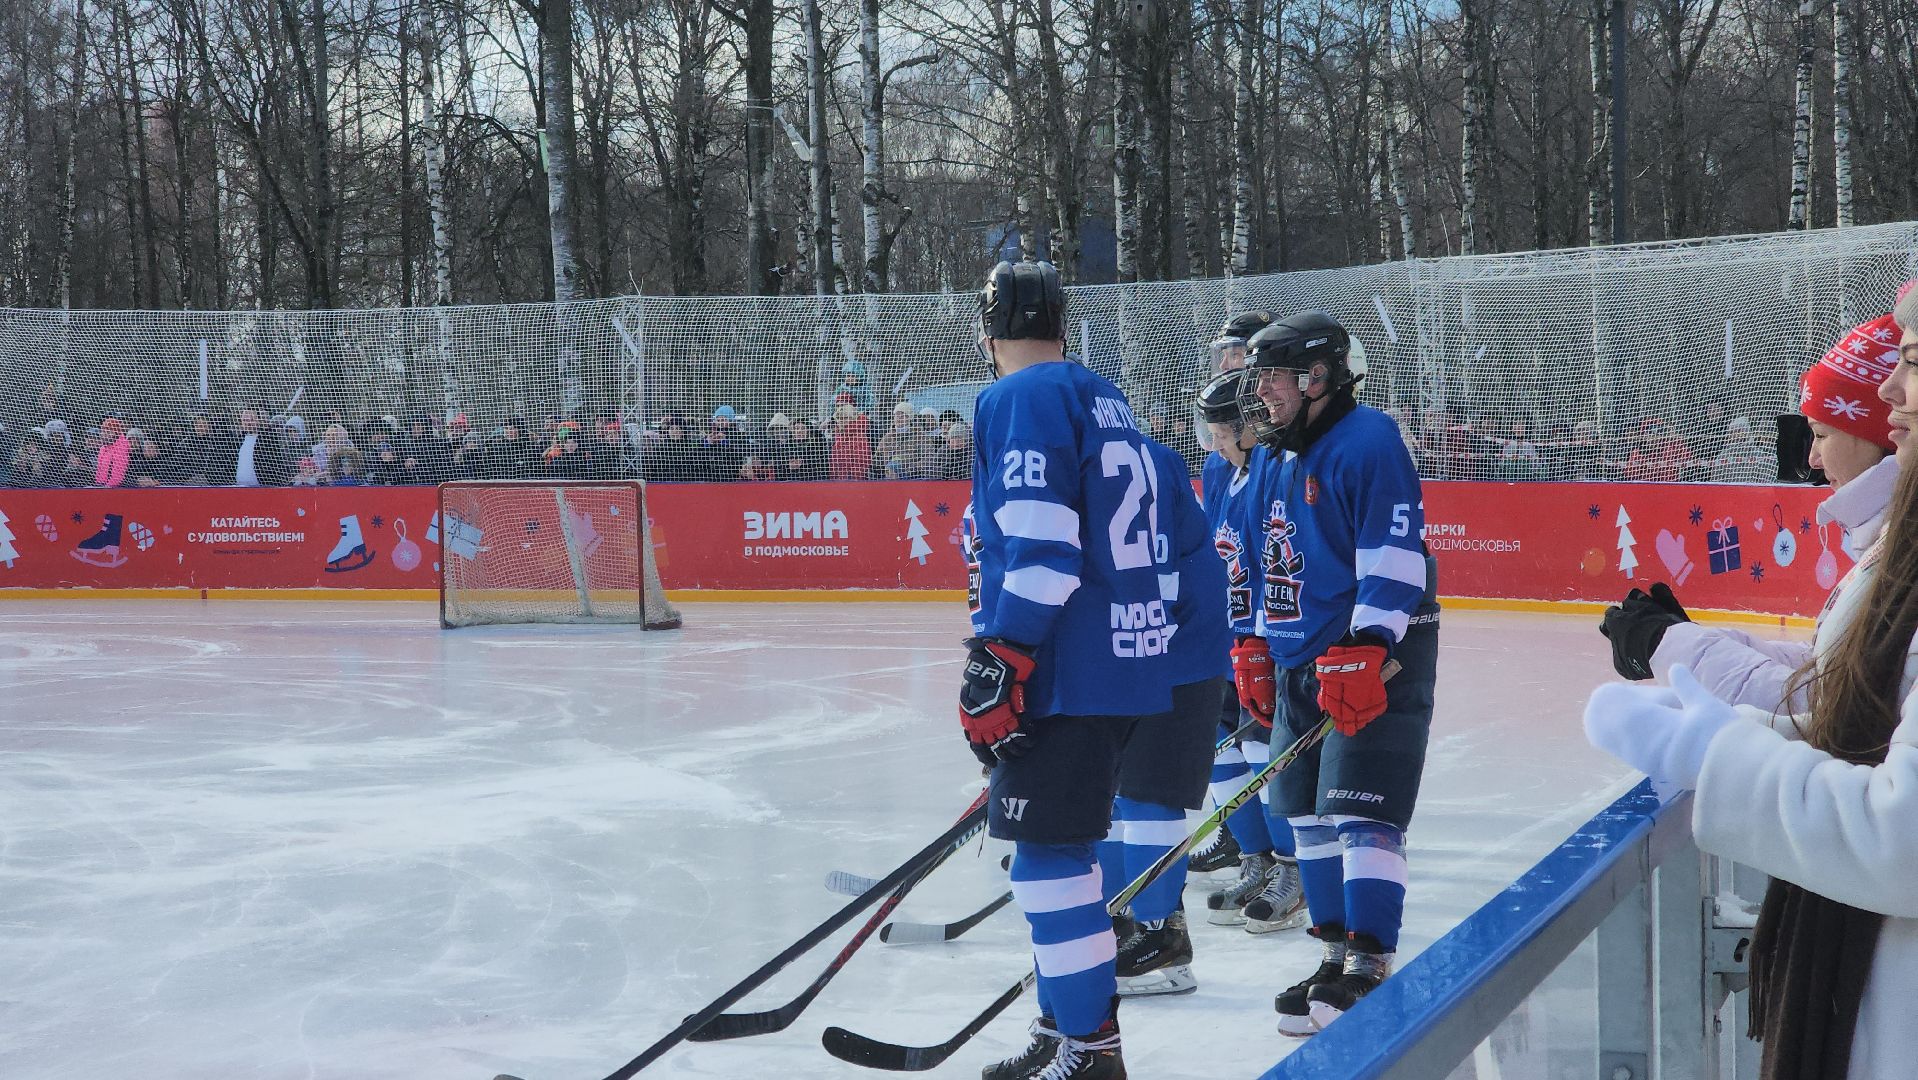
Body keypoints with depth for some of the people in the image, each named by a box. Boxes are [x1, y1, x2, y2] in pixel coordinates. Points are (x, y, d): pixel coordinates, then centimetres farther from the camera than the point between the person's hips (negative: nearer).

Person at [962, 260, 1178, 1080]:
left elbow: (1037, 543, -21)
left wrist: (999, 662, -21)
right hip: (1123, 656, 10)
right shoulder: (1102, 399, 19)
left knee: (1049, 851, -7)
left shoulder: (1020, 399, -10)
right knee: (1055, 845, 19)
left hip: (1067, 669, -10)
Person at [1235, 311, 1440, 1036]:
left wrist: (1363, 653, -27)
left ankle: (1369, 966, -11)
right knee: (1305, 813, 10)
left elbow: (1393, 560, -21)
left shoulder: (1367, 442, -14)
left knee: (1360, 810, -13)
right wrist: (1256, 647, 19)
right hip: (1301, 661, 9)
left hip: (1376, 657, -9)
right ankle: (1337, 953, 19)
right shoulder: (1274, 459, 14)